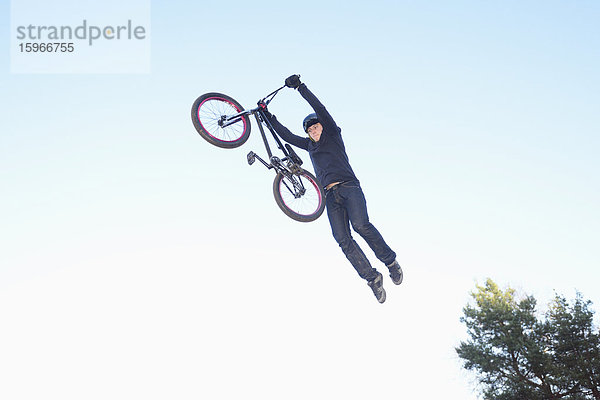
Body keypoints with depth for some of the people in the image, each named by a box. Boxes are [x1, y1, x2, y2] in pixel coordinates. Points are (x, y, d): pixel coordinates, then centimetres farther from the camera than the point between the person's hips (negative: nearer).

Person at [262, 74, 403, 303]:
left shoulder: (333, 135, 12)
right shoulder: (309, 145, 27)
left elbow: (319, 108, 2)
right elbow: (287, 136, 35)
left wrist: (300, 87, -1)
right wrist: (270, 118, 34)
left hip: (348, 187, -5)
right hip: (331, 196, 5)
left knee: (360, 225, -28)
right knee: (342, 239, -15)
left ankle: (390, 261, -12)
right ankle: (372, 278, -11)